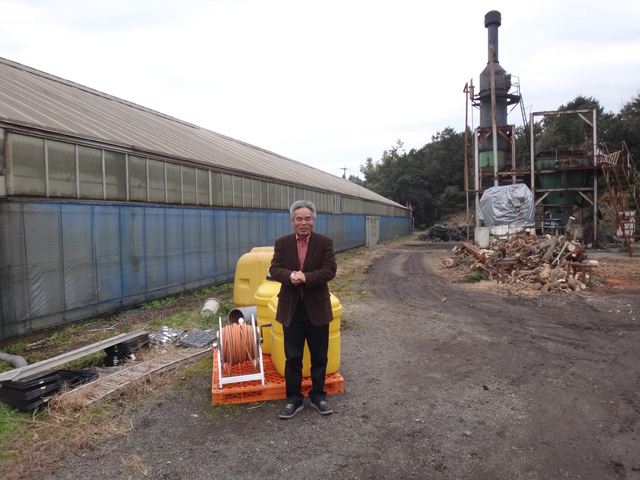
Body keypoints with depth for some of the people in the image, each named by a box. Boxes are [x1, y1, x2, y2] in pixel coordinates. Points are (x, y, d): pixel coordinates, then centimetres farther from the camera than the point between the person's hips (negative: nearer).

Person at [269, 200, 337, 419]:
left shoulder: (325, 242, -4)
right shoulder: (282, 243, 1)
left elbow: (330, 270, -12)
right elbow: (275, 269, -7)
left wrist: (306, 278, -26)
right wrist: (290, 276, -28)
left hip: (317, 307, -1)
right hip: (291, 308, 1)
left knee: (319, 356, 11)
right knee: (292, 357, 9)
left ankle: (318, 396, 29)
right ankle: (294, 399, 23)